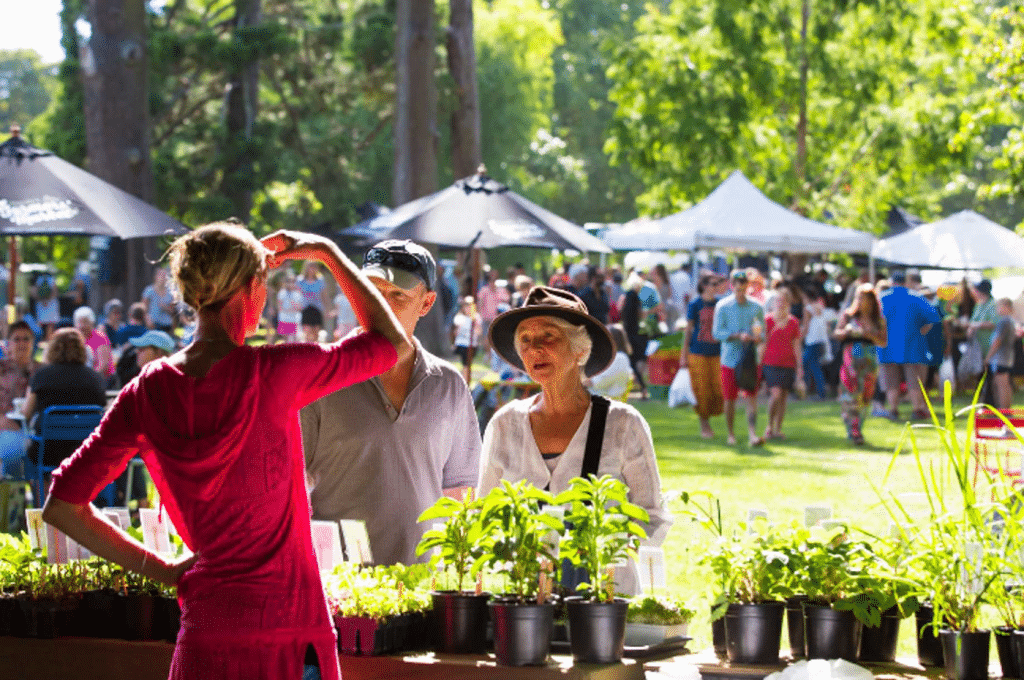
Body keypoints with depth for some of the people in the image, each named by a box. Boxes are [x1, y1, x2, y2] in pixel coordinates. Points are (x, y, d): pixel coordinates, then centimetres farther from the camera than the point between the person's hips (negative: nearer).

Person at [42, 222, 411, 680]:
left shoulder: (148, 392, 0)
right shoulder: (274, 373, -11)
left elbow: (60, 505, 3)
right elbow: (394, 342, 4)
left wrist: (161, 570, 8)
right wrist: (326, 252, 14)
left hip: (205, 637, 4)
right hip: (286, 634, -4)